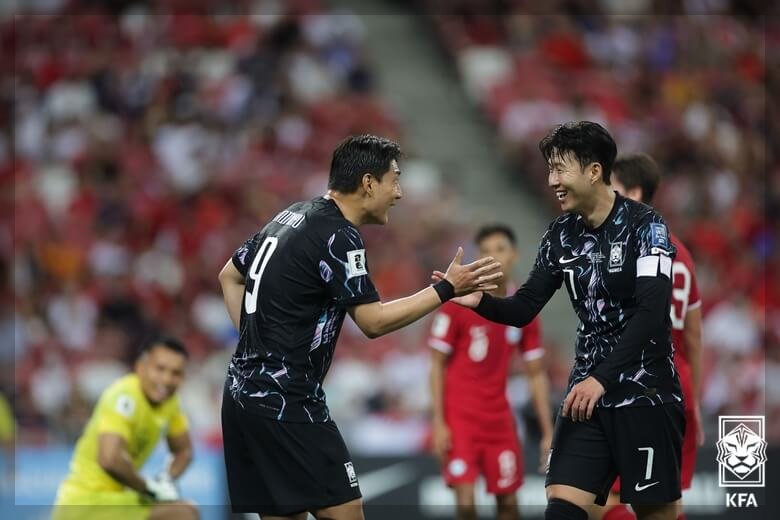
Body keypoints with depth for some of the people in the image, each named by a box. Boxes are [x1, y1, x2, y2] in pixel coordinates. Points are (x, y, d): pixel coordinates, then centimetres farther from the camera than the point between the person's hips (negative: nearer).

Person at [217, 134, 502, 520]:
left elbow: (229, 276, 23)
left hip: (244, 390, 9)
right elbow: (374, 322, -14)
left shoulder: (292, 217, 13)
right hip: (285, 403, -9)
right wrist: (447, 289, -10)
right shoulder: (337, 237, -14)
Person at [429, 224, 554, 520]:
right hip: (459, 416, -4)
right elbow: (437, 365, -5)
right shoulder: (458, 302, -8)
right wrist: (438, 423, -12)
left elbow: (536, 375, 10)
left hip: (499, 418, 4)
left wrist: (548, 432, 5)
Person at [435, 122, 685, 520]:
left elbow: (652, 312, -22)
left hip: (646, 395, -5)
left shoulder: (644, 225, -12)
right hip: (588, 394, 5)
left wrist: (602, 378, -29)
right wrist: (480, 301, -14)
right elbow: (524, 310, 8)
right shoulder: (561, 235, 6)